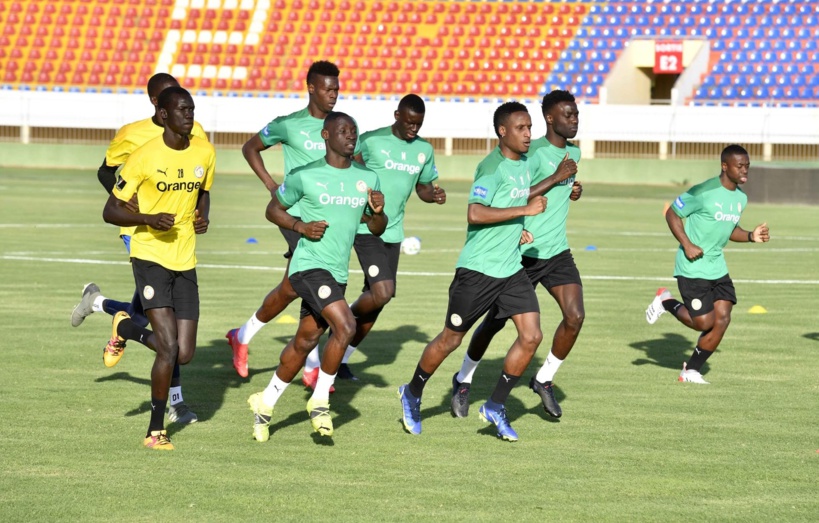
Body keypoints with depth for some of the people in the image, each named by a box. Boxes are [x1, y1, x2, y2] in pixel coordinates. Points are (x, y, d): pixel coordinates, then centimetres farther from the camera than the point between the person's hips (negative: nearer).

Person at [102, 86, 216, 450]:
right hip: (150, 258, -5)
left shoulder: (205, 153, 3)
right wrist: (148, 219, -24)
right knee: (169, 347, -16)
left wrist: (203, 217, 0)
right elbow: (110, 211, -7)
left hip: (185, 262, 5)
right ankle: (156, 430, 1)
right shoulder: (145, 157, -12)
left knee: (184, 355, 2)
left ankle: (126, 329, 31)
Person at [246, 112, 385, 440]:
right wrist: (301, 226, -13)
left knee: (305, 342, 14)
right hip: (310, 265, -7)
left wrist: (378, 212, -7)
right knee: (345, 326, -23)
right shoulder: (305, 176, -7)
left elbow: (377, 229, 15)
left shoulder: (367, 179, 7)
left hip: (338, 273, 7)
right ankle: (320, 400, -8)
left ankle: (265, 404, 30)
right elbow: (273, 209, 4)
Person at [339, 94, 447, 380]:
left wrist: (434, 194, -3)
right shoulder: (371, 141, -8)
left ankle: (342, 359, 21)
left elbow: (423, 186, 20)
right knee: (381, 293, -21)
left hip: (393, 233, 6)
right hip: (367, 229, -6)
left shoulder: (425, 150, 8)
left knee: (377, 298, 8)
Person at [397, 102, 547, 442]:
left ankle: (495, 407, 8)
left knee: (531, 336, -4)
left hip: (511, 269, 7)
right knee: (451, 339, 5)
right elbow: (475, 213, -30)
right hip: (478, 269, -7)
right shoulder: (492, 166, -17)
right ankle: (412, 395, 28)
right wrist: (525, 210, -26)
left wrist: (518, 230, 9)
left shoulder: (525, 163, 10)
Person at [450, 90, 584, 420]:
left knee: (575, 317, -12)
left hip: (557, 253, 6)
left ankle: (544, 380, 7)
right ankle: (463, 381, 27)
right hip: (523, 253, -6)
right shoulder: (534, 152, -16)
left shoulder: (573, 153, 10)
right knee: (494, 322, 5)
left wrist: (573, 188, 7)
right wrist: (557, 177, -26)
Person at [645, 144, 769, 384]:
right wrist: (686, 244, -19)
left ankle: (692, 370, 12)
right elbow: (672, 214, -10)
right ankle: (666, 302, 21)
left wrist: (751, 236, 1)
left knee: (722, 318, -4)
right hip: (693, 268, -7)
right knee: (704, 322, -7)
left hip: (717, 267, 7)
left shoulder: (741, 198, 6)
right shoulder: (704, 192, -18)